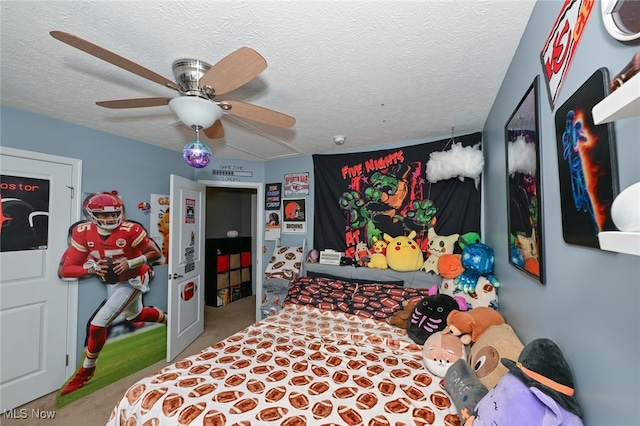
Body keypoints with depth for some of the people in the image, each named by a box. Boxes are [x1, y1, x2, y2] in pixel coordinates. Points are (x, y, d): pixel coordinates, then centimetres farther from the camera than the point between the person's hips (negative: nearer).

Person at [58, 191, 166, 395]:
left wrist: (130, 263, -29)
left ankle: (86, 371, 20)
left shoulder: (130, 230, -27)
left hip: (132, 281, -6)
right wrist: (92, 268, -30)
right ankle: (167, 319, 57)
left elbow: (156, 252, -18)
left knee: (97, 325, -9)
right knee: (135, 316, 27)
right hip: (111, 283, 6)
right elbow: (64, 270, -12)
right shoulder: (83, 232, -13)